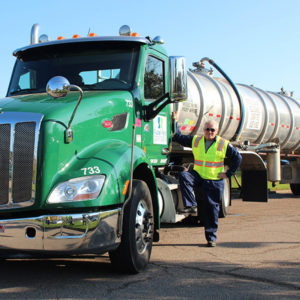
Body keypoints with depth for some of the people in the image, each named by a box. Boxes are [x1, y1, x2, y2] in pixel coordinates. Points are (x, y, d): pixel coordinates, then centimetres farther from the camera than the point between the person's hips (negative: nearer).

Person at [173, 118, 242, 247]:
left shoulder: (224, 144, -2)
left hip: (215, 181, -2)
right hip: (198, 175, 2)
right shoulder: (195, 140, 4)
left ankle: (211, 237, 12)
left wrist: (228, 173, 1)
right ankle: (191, 205, -29)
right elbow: (177, 137, 9)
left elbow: (237, 158, 5)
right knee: (184, 176, -29)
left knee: (212, 208, 0)